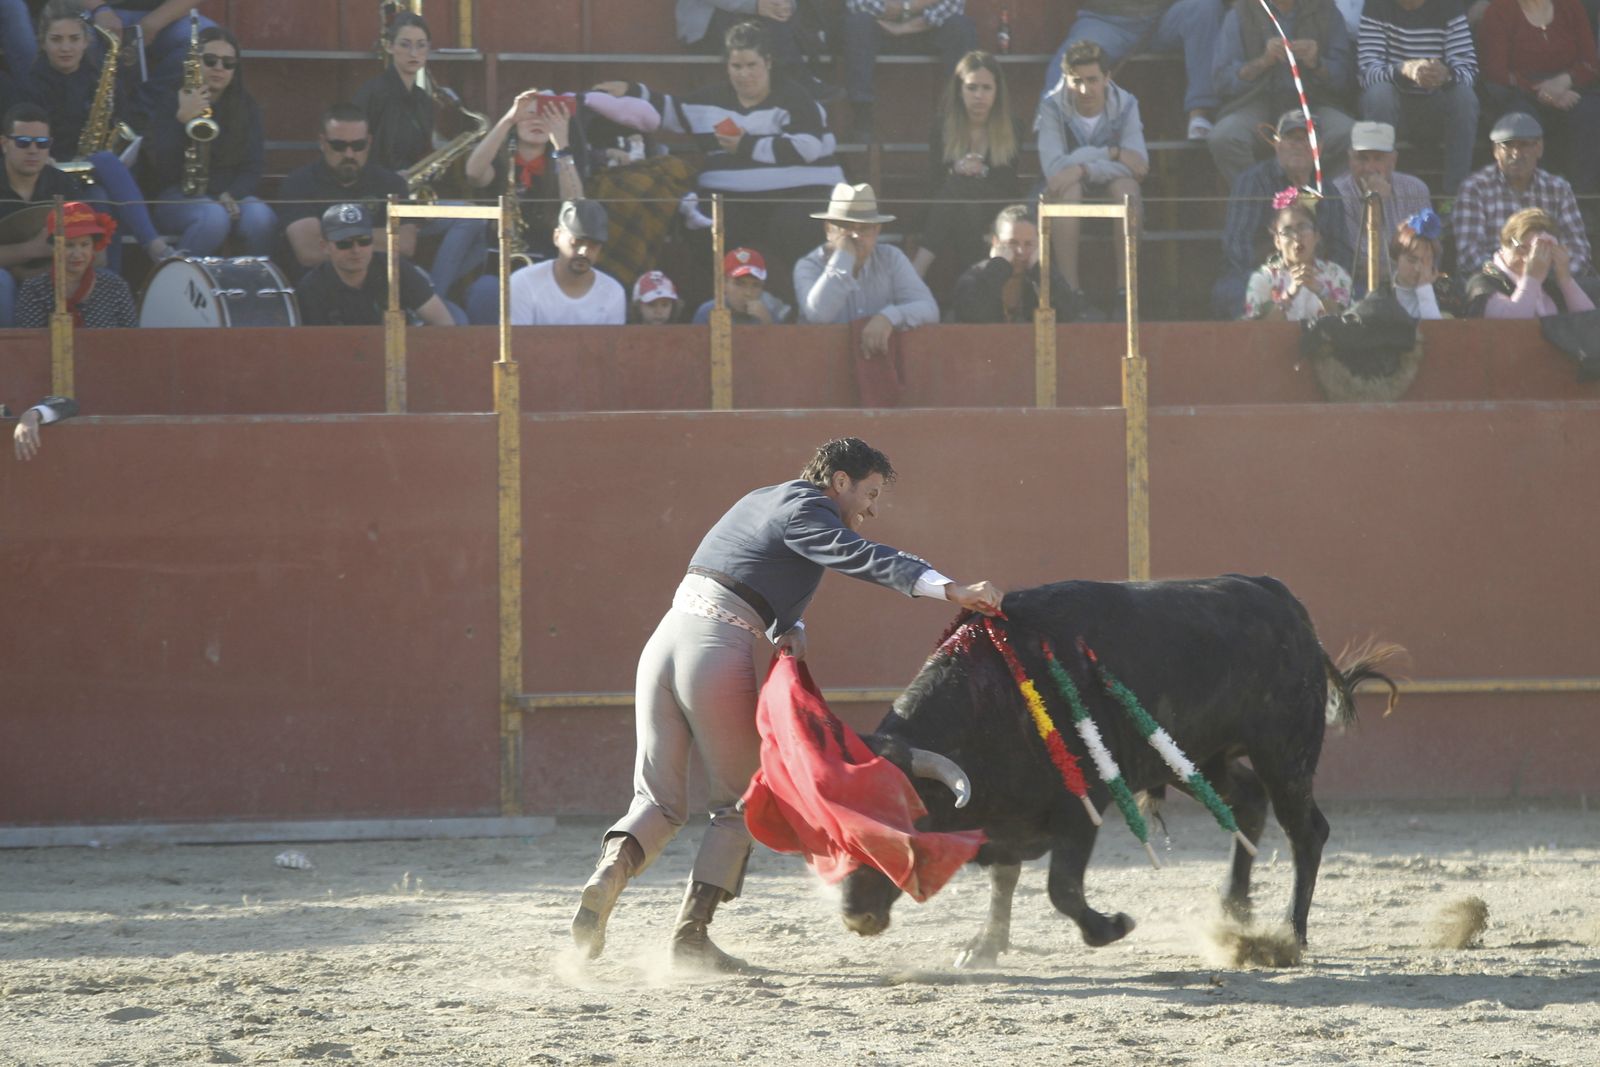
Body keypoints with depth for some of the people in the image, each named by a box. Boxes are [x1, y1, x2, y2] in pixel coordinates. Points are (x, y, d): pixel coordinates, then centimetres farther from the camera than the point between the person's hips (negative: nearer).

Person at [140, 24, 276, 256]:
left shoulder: (246, 107, 11)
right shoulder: (172, 103, 1)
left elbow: (253, 167, 7)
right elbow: (158, 163, -9)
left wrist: (231, 195, -15)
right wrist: (182, 120, -22)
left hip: (232, 195, 3)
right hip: (178, 197, -3)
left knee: (262, 218, -31)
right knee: (214, 217, -38)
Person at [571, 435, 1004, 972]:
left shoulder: (765, 501, 26)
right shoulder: (805, 510, -2)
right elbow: (862, 557, -19)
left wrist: (788, 630, 4)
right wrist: (952, 590, -29)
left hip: (663, 640, 8)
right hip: (717, 652, -8)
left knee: (659, 802, 11)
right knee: (739, 802, 6)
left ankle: (609, 873, -17)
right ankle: (690, 935, -2)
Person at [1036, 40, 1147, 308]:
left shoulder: (1125, 105, -10)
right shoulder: (1052, 107, -15)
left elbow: (1139, 163, -23)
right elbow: (1053, 167, -29)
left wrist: (1082, 169, -33)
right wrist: (1113, 154, -28)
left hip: (1109, 186, 1)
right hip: (1073, 187, -1)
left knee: (1126, 185, -33)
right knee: (1067, 189, -36)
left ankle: (1125, 288, -32)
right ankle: (1070, 290, -36)